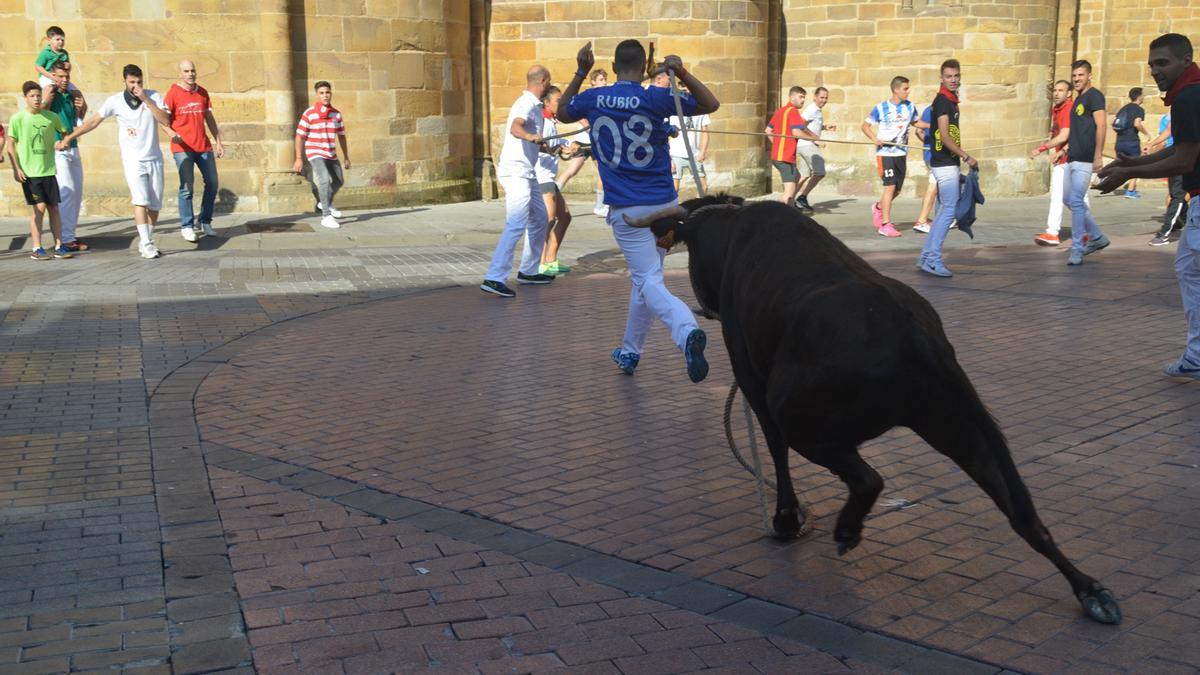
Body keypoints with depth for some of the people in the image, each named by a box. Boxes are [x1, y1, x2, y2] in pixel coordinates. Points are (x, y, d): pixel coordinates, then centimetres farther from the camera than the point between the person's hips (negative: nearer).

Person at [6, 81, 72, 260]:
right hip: (28, 172, -3)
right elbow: (10, 146, -3)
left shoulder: (51, 117, 4)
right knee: (39, 208, -8)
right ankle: (36, 249, 0)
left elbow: (66, 132, 19)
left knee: (54, 208, 4)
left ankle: (58, 246, 10)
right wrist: (16, 169, -9)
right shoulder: (18, 118, -4)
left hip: (48, 171, 3)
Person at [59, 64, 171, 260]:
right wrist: (69, 137, 3)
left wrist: (147, 100, -18)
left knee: (155, 204, 5)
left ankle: (147, 241, 19)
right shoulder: (115, 101, -4)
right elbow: (94, 121, 3)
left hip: (154, 158, 2)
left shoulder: (153, 96, -1)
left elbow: (166, 121, -12)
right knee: (141, 200, -17)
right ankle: (146, 244, -18)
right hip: (133, 159, -2)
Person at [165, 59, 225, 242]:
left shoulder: (203, 93, 11)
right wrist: (172, 134, -24)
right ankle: (187, 227, 1)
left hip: (204, 146, 5)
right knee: (187, 186, -7)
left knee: (212, 183, 6)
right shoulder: (173, 93, -4)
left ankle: (205, 222, 21)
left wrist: (218, 142, 14)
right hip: (182, 147, -5)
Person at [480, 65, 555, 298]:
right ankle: (494, 279, -23)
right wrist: (530, 136, -54)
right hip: (516, 172, -11)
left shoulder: (533, 104, 18)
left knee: (540, 219, 19)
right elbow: (515, 127, -35)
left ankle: (528, 271, 28)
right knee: (516, 226, -18)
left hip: (526, 173, 11)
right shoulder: (527, 103, -13)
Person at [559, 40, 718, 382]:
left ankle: (687, 331, -36)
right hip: (664, 203, 1)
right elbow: (711, 105, 5)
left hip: (626, 210, -1)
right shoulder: (655, 98, -5)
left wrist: (580, 72, 20)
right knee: (643, 277, 17)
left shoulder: (592, 99, 0)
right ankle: (629, 353, 30)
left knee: (649, 282, -7)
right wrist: (683, 75, -7)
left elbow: (562, 113, 22)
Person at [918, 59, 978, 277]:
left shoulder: (951, 100, 16)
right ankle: (933, 260, -11)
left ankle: (926, 257, 15)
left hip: (949, 164, 10)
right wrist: (967, 157, -19)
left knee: (943, 211, 12)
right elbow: (944, 136, -20)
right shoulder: (942, 100, -13)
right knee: (949, 210, -11)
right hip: (945, 164, -10)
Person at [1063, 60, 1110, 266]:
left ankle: (1077, 250, -6)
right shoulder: (1078, 99, 19)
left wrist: (1098, 156, -21)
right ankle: (1097, 237, 25)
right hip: (1073, 158, 10)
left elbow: (1101, 126, -15)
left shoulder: (1094, 96, -8)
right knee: (1069, 199, 13)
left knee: (1076, 201, -11)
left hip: (1084, 159, -10)